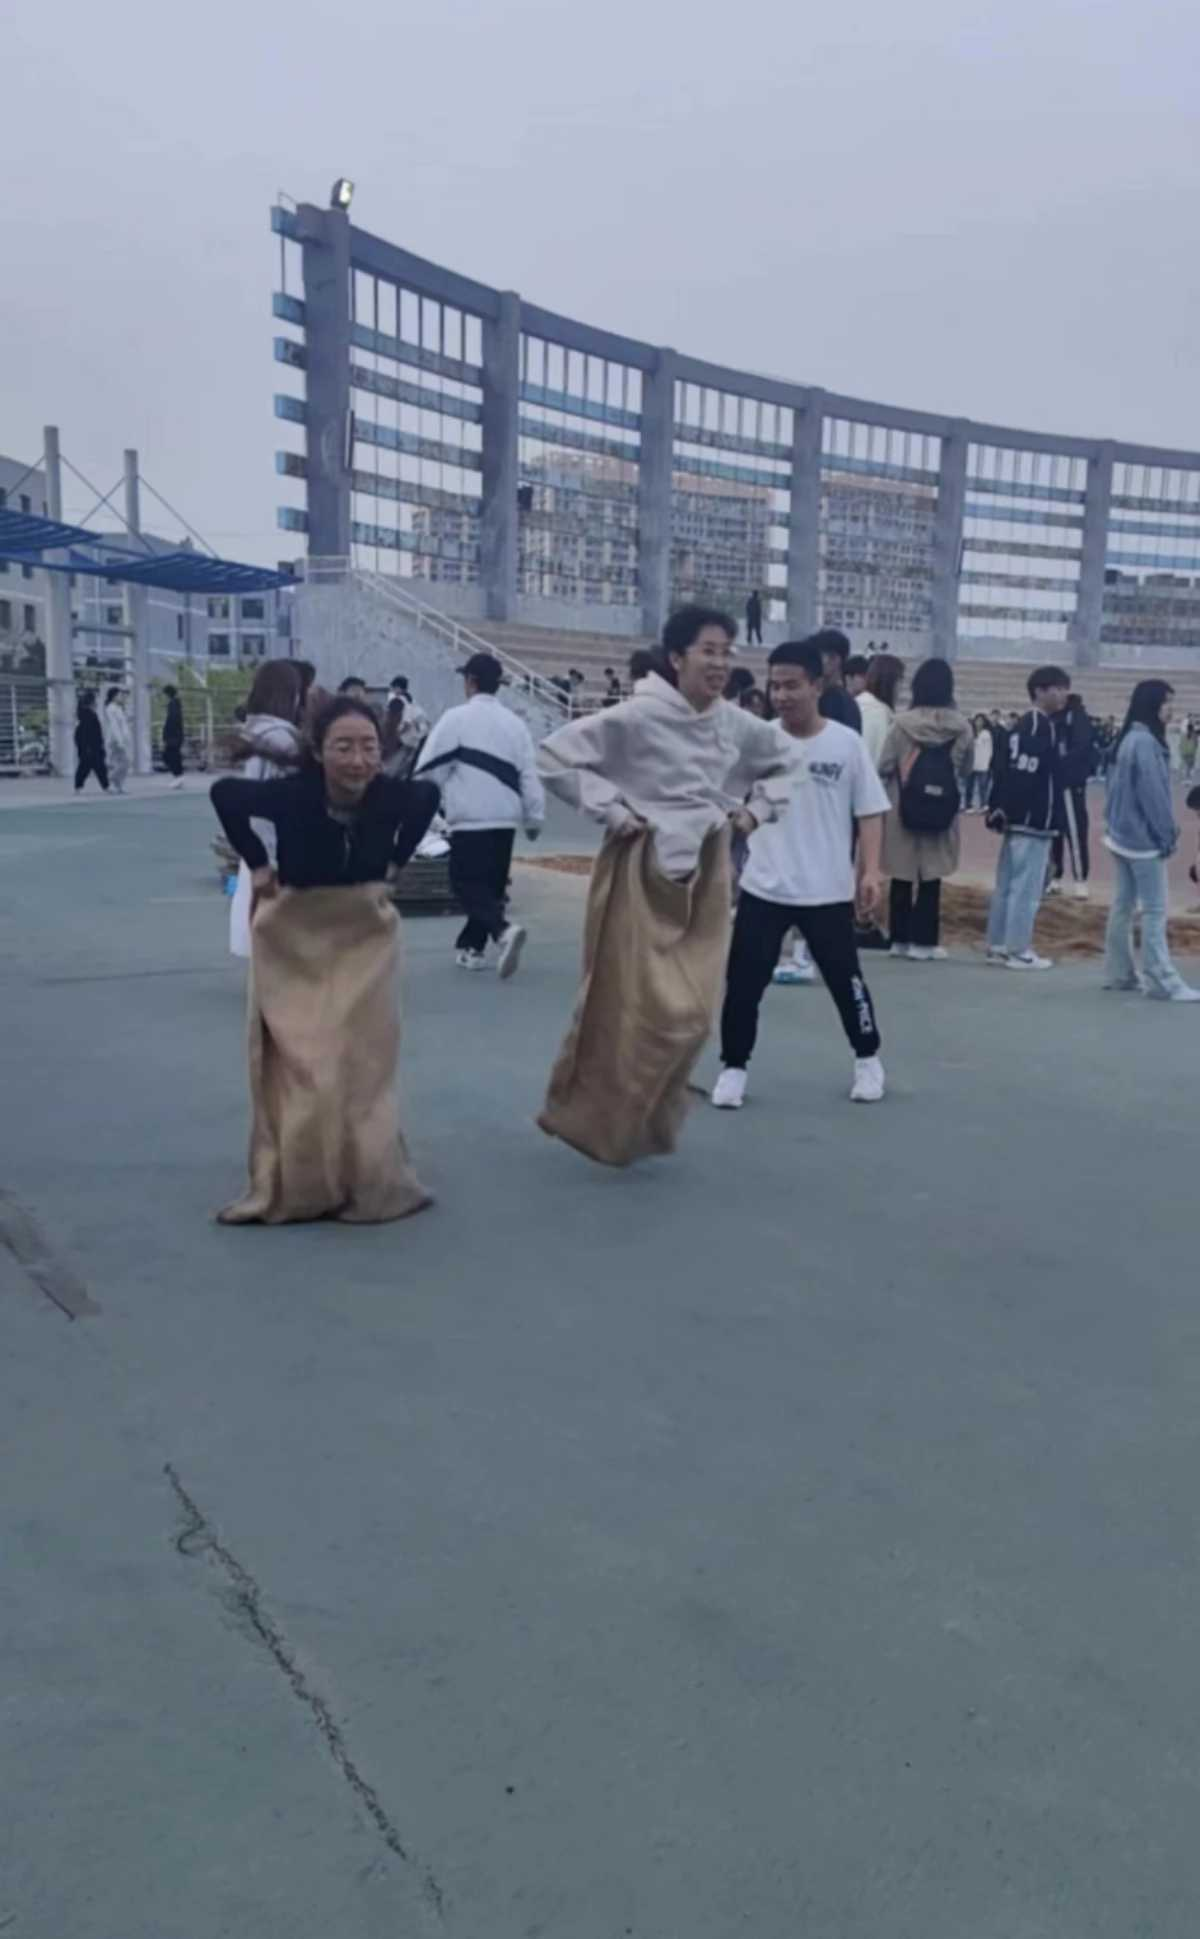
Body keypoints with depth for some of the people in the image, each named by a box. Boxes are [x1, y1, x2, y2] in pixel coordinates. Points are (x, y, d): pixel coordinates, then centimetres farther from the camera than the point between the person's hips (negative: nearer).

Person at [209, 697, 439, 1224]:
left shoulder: (391, 796, -20)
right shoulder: (291, 794, -26)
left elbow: (430, 795, 4)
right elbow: (224, 793, -7)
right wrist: (256, 863, -9)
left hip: (364, 936, 1)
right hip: (295, 939, -1)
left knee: (359, 1062, 7)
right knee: (295, 1065, 5)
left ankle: (364, 1183, 19)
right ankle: (287, 1188, 17)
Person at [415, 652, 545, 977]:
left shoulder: (457, 718, -6)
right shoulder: (514, 722, 9)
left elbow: (430, 768, -6)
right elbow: (529, 773, 7)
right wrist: (534, 817, 14)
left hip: (471, 817, -5)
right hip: (505, 817, 6)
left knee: (468, 883, -3)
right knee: (491, 883, 17)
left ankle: (503, 929, -26)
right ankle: (472, 946, 23)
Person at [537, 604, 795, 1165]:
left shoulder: (739, 726, 3)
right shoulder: (639, 717, -14)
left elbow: (785, 762, 22)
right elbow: (556, 755, -14)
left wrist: (756, 809, 7)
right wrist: (611, 809, -16)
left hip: (706, 876, 6)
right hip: (644, 873, -6)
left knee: (690, 1013, 8)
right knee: (635, 1007, -5)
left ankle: (644, 1126, 26)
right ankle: (593, 1117, 15)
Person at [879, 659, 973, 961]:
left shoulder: (903, 722, -9)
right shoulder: (962, 727, -5)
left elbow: (884, 766, -5)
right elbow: (966, 769, 5)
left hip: (904, 809, 0)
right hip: (943, 813, 0)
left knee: (903, 875, 11)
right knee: (931, 877, 7)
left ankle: (900, 938, 16)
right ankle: (923, 941, 8)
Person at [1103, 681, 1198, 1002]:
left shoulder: (1129, 739, 13)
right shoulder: (1145, 742, -18)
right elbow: (1153, 792, -20)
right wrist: (1168, 833, -13)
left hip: (1123, 833, 10)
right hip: (1144, 837, -10)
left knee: (1124, 905, 12)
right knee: (1155, 910, -6)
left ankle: (1119, 973, 17)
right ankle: (1162, 981, -3)